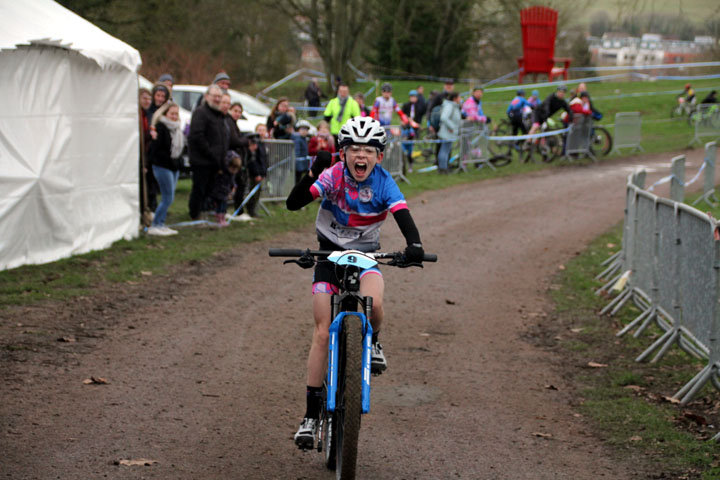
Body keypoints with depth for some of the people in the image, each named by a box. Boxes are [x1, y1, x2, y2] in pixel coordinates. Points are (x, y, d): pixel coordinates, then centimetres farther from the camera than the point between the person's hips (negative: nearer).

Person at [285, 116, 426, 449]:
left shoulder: (383, 182, -13)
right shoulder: (333, 176, -16)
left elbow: (403, 215, -25)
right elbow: (293, 203, -25)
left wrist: (414, 244, -45)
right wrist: (312, 174, -42)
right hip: (330, 253, 0)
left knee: (372, 302, -33)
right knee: (322, 333, -5)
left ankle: (372, 343, 4)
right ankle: (311, 414, 3)